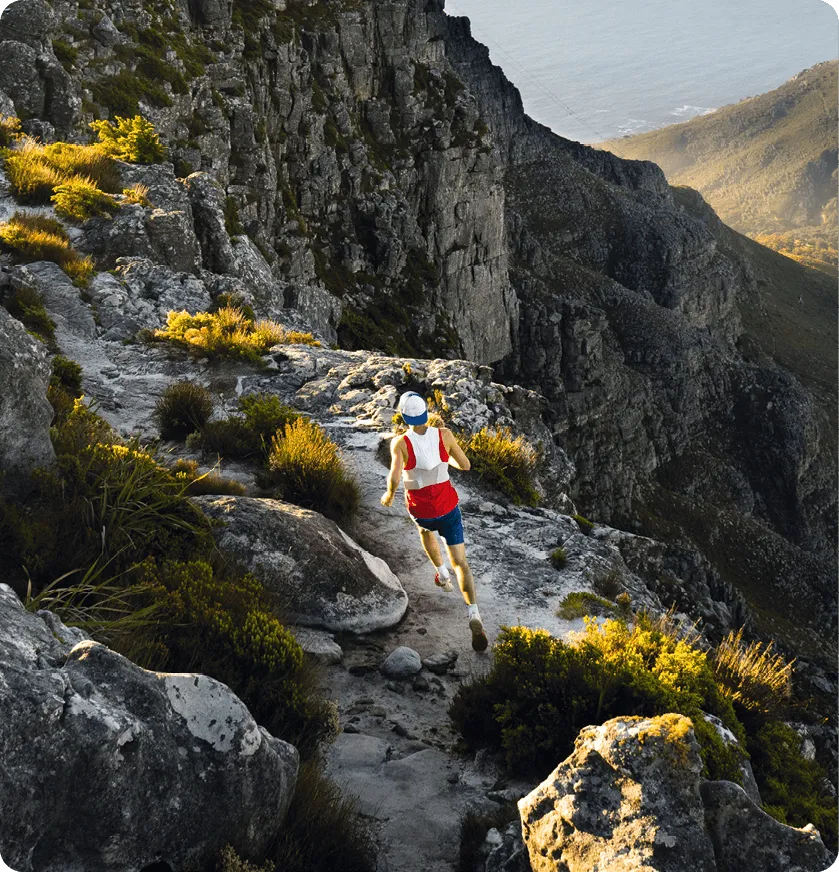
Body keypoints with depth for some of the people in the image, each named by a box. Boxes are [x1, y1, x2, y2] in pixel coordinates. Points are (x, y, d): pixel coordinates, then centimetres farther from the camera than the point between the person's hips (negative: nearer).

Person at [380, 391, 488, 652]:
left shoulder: (400, 443, -21)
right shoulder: (444, 435, -14)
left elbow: (395, 478, -32)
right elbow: (465, 465, -3)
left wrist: (388, 495, -10)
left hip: (420, 510, 0)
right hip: (448, 506, 0)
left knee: (425, 529, 39)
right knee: (460, 562, 4)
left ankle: (442, 575, 52)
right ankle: (474, 617, -13)